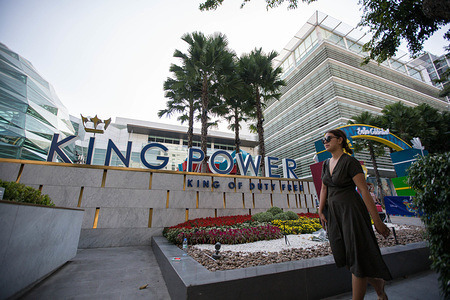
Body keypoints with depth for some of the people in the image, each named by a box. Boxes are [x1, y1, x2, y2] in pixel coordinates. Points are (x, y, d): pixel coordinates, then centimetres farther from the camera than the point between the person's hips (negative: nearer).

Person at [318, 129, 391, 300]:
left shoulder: (350, 161, -12)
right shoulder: (326, 164, 9)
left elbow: (364, 191, -14)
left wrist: (377, 221, -13)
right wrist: (321, 212, 7)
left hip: (351, 210, -7)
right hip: (333, 212, 7)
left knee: (357, 257, 2)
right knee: (345, 255, 14)